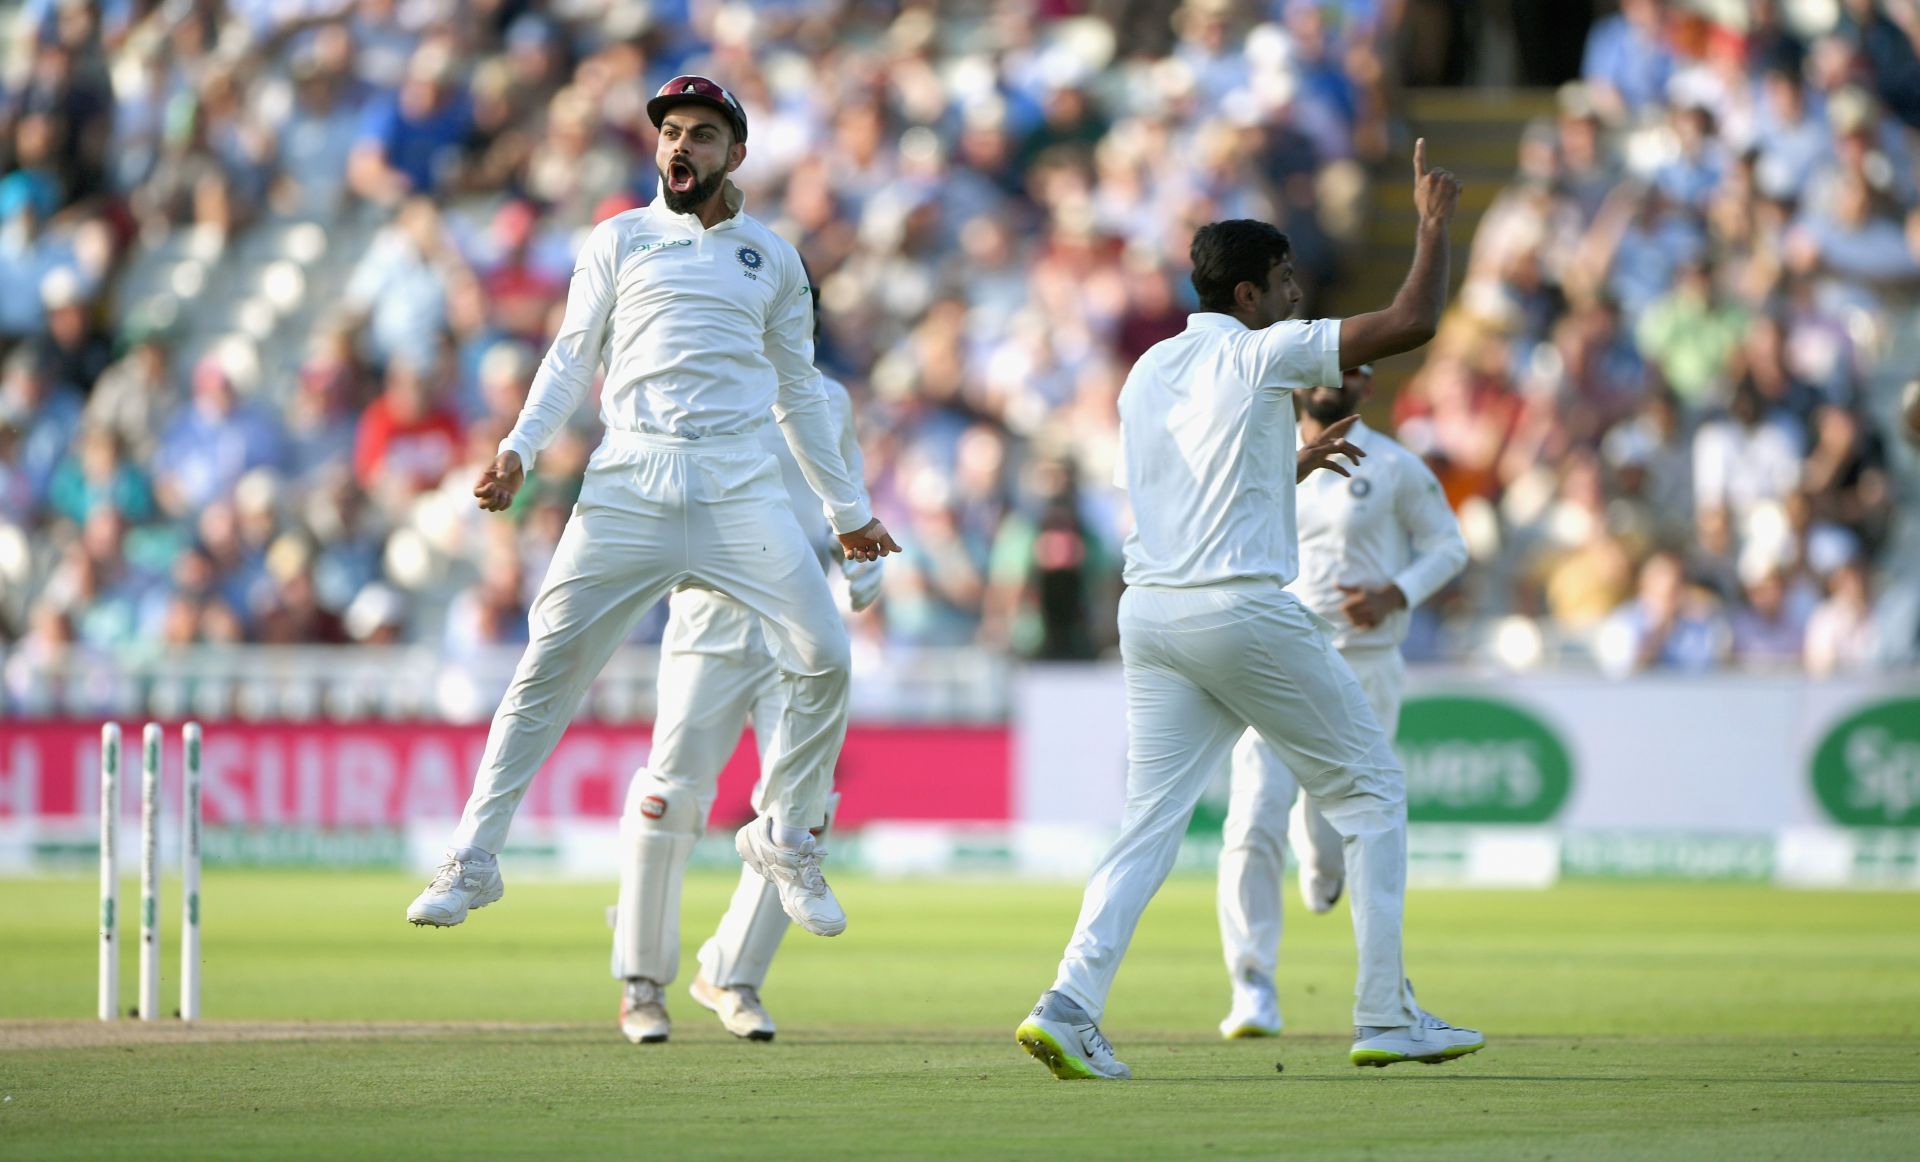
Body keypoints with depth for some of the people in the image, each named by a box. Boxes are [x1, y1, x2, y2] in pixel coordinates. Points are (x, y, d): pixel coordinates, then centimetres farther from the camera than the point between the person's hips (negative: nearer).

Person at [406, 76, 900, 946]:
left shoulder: (773, 260, 17)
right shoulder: (619, 241, 13)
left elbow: (799, 394, 23)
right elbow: (572, 358, 9)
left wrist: (848, 509, 23)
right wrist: (519, 449, -6)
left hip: (739, 486, 1)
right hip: (629, 483, -1)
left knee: (823, 655, -13)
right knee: (549, 664, -8)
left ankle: (784, 841, 7)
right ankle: (473, 863, -3)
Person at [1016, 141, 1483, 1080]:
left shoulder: (1147, 375, 18)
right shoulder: (1260, 357, -4)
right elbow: (1410, 324, -7)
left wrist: (1299, 461, 34)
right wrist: (1433, 221, 6)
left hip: (1150, 614, 7)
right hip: (1245, 612, -7)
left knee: (1151, 820, 3)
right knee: (1370, 790, 7)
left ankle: (1071, 1007, -17)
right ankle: (1386, 1017, 5)